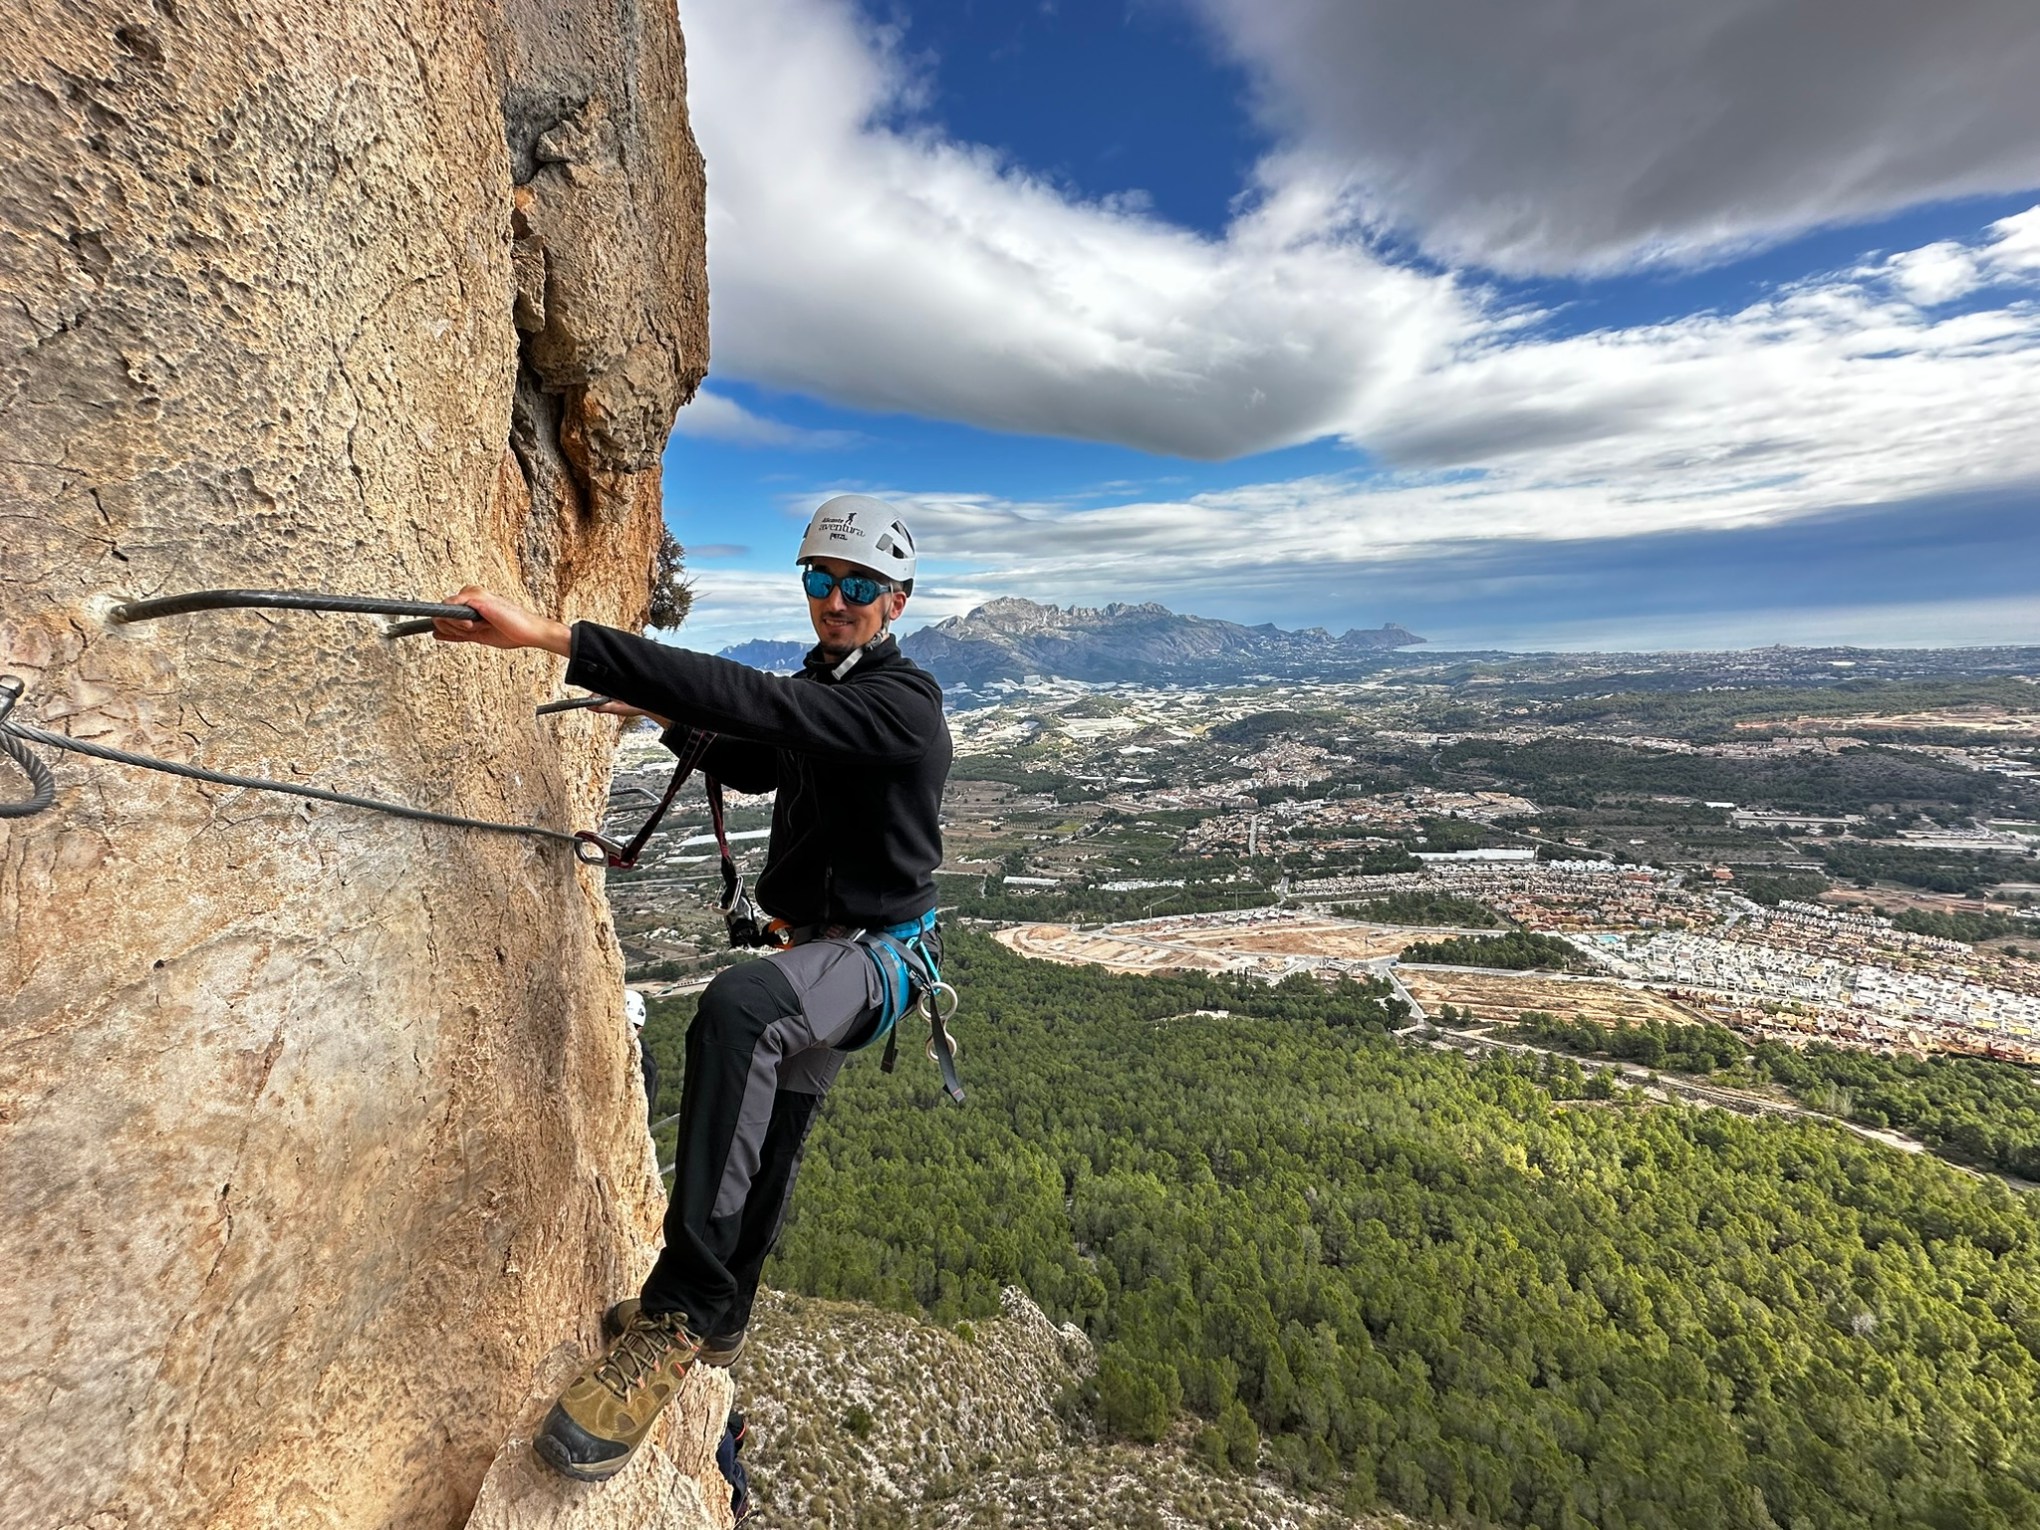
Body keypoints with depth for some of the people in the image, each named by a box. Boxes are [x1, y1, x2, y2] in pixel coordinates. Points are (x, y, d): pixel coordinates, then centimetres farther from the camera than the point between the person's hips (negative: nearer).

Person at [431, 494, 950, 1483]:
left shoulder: (901, 703, -21)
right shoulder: (826, 685, 9)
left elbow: (750, 702, -36)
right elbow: (753, 763, 24)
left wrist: (550, 637, -40)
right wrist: (666, 716, 9)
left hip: (871, 955, -9)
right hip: (814, 951, 10)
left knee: (737, 1009, -40)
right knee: (765, 1139, 22)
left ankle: (679, 1318, -28)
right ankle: (718, 1321, 45)